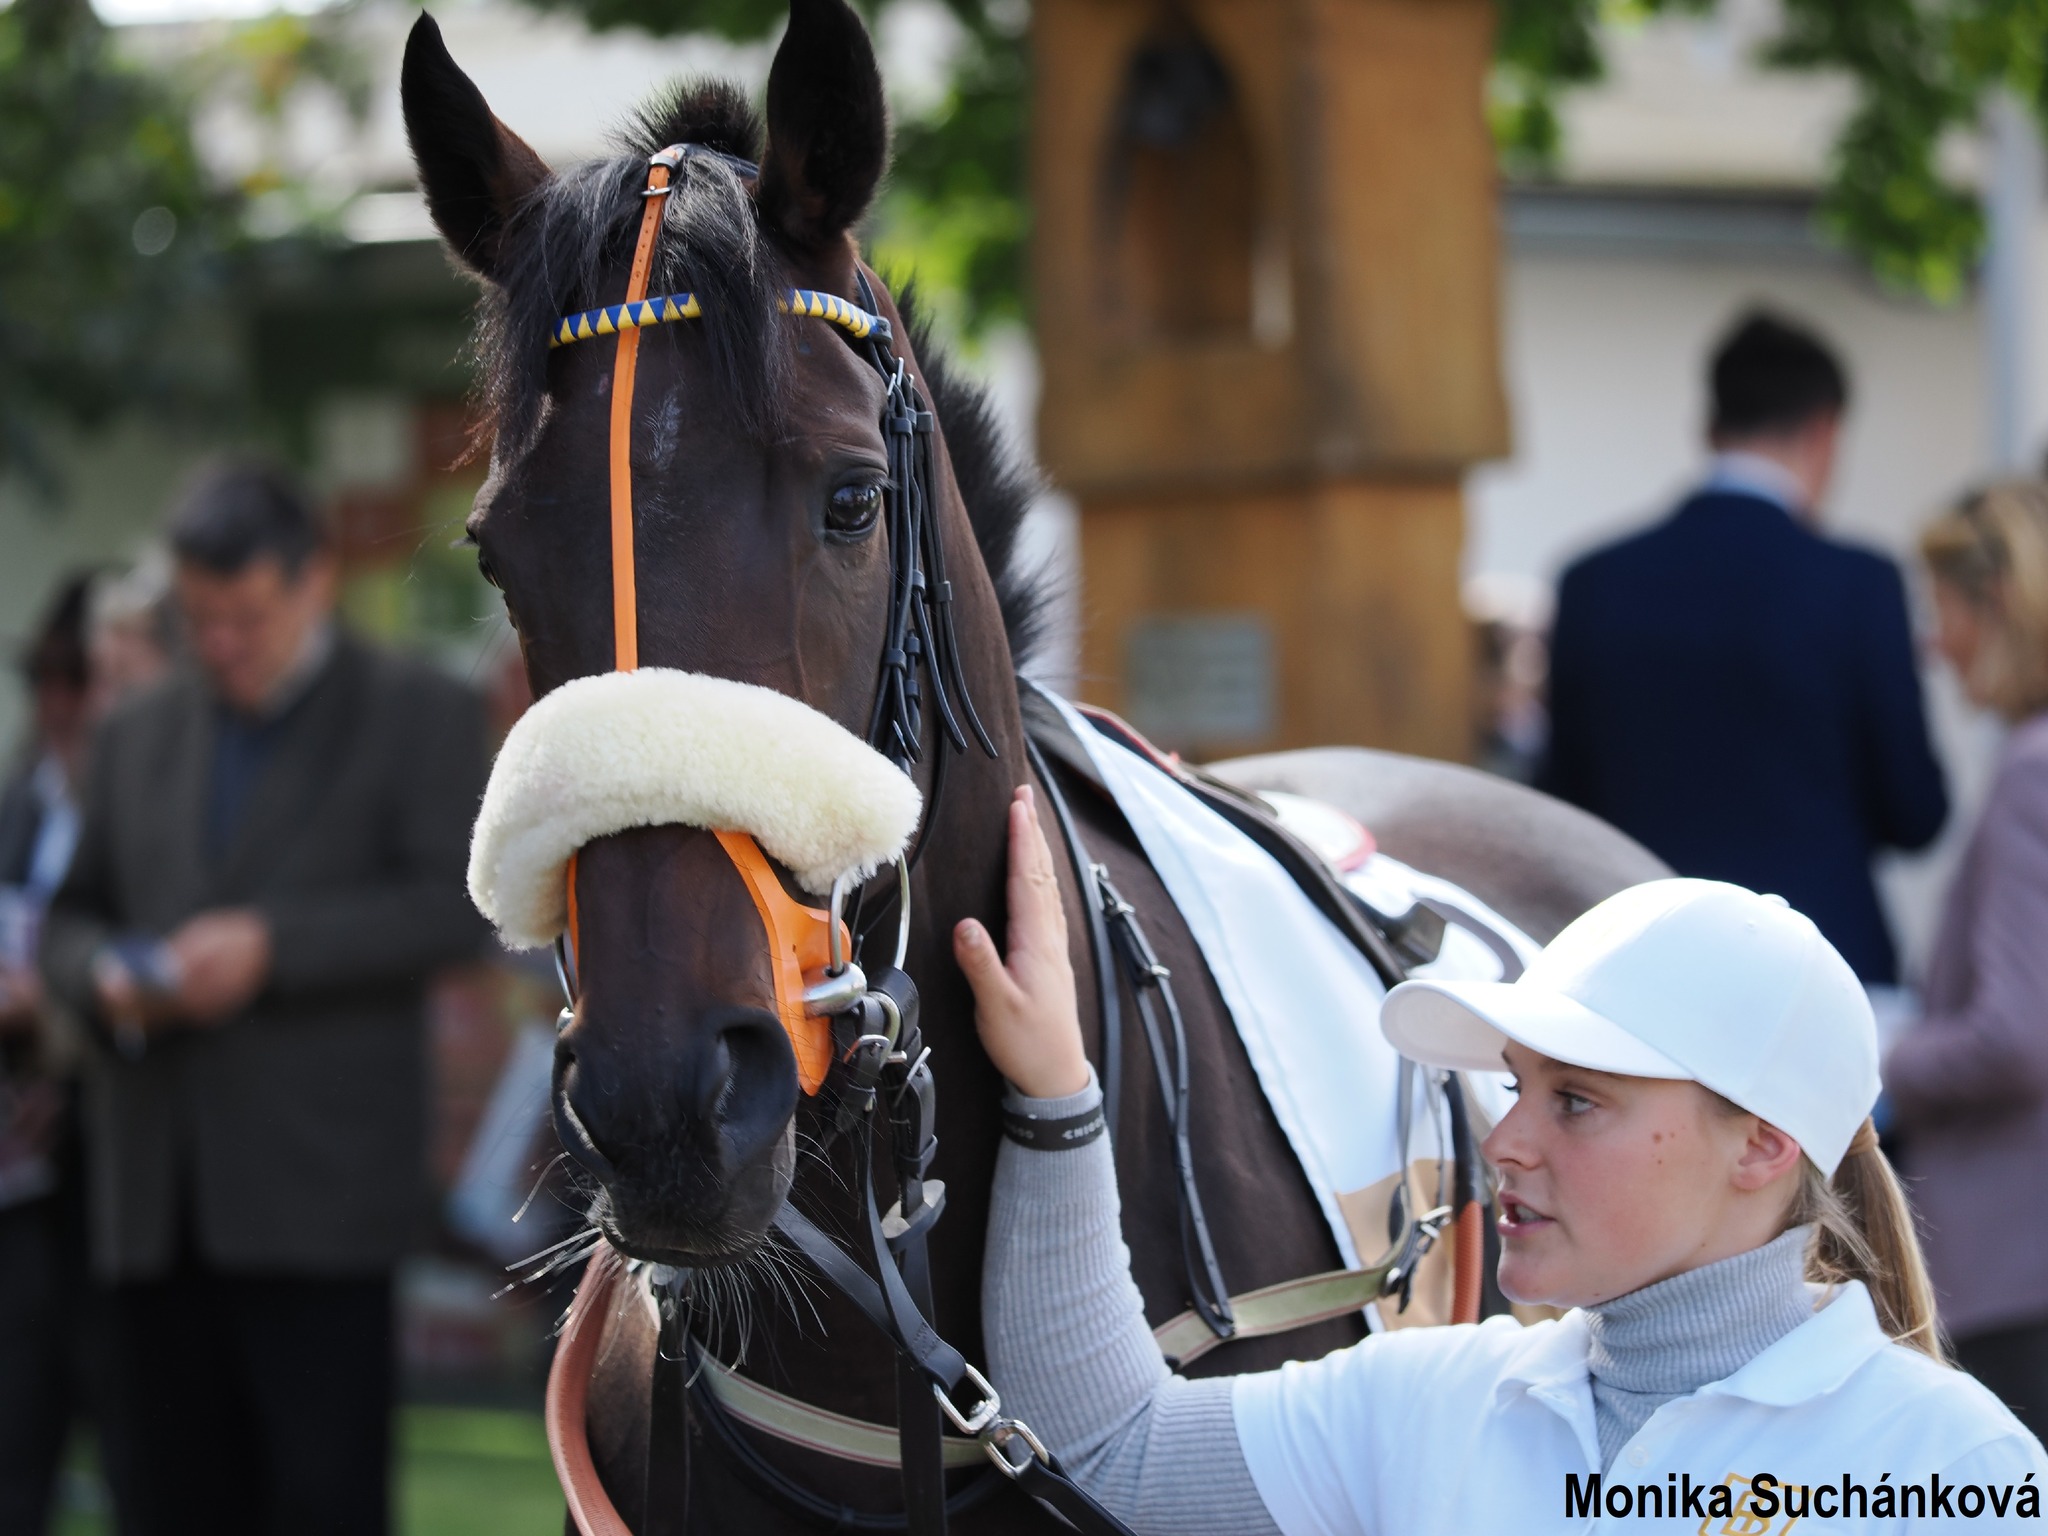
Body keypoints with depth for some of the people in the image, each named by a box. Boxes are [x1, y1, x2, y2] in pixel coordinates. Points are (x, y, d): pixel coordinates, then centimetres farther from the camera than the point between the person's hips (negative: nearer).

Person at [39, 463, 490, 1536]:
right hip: (158, 1198, 5)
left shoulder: (419, 718, 4)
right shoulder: (138, 738, 19)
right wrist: (106, 975, -4)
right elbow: (73, 915, 20)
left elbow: (451, 904, -7)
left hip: (316, 1187, -5)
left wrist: (270, 944, -17)